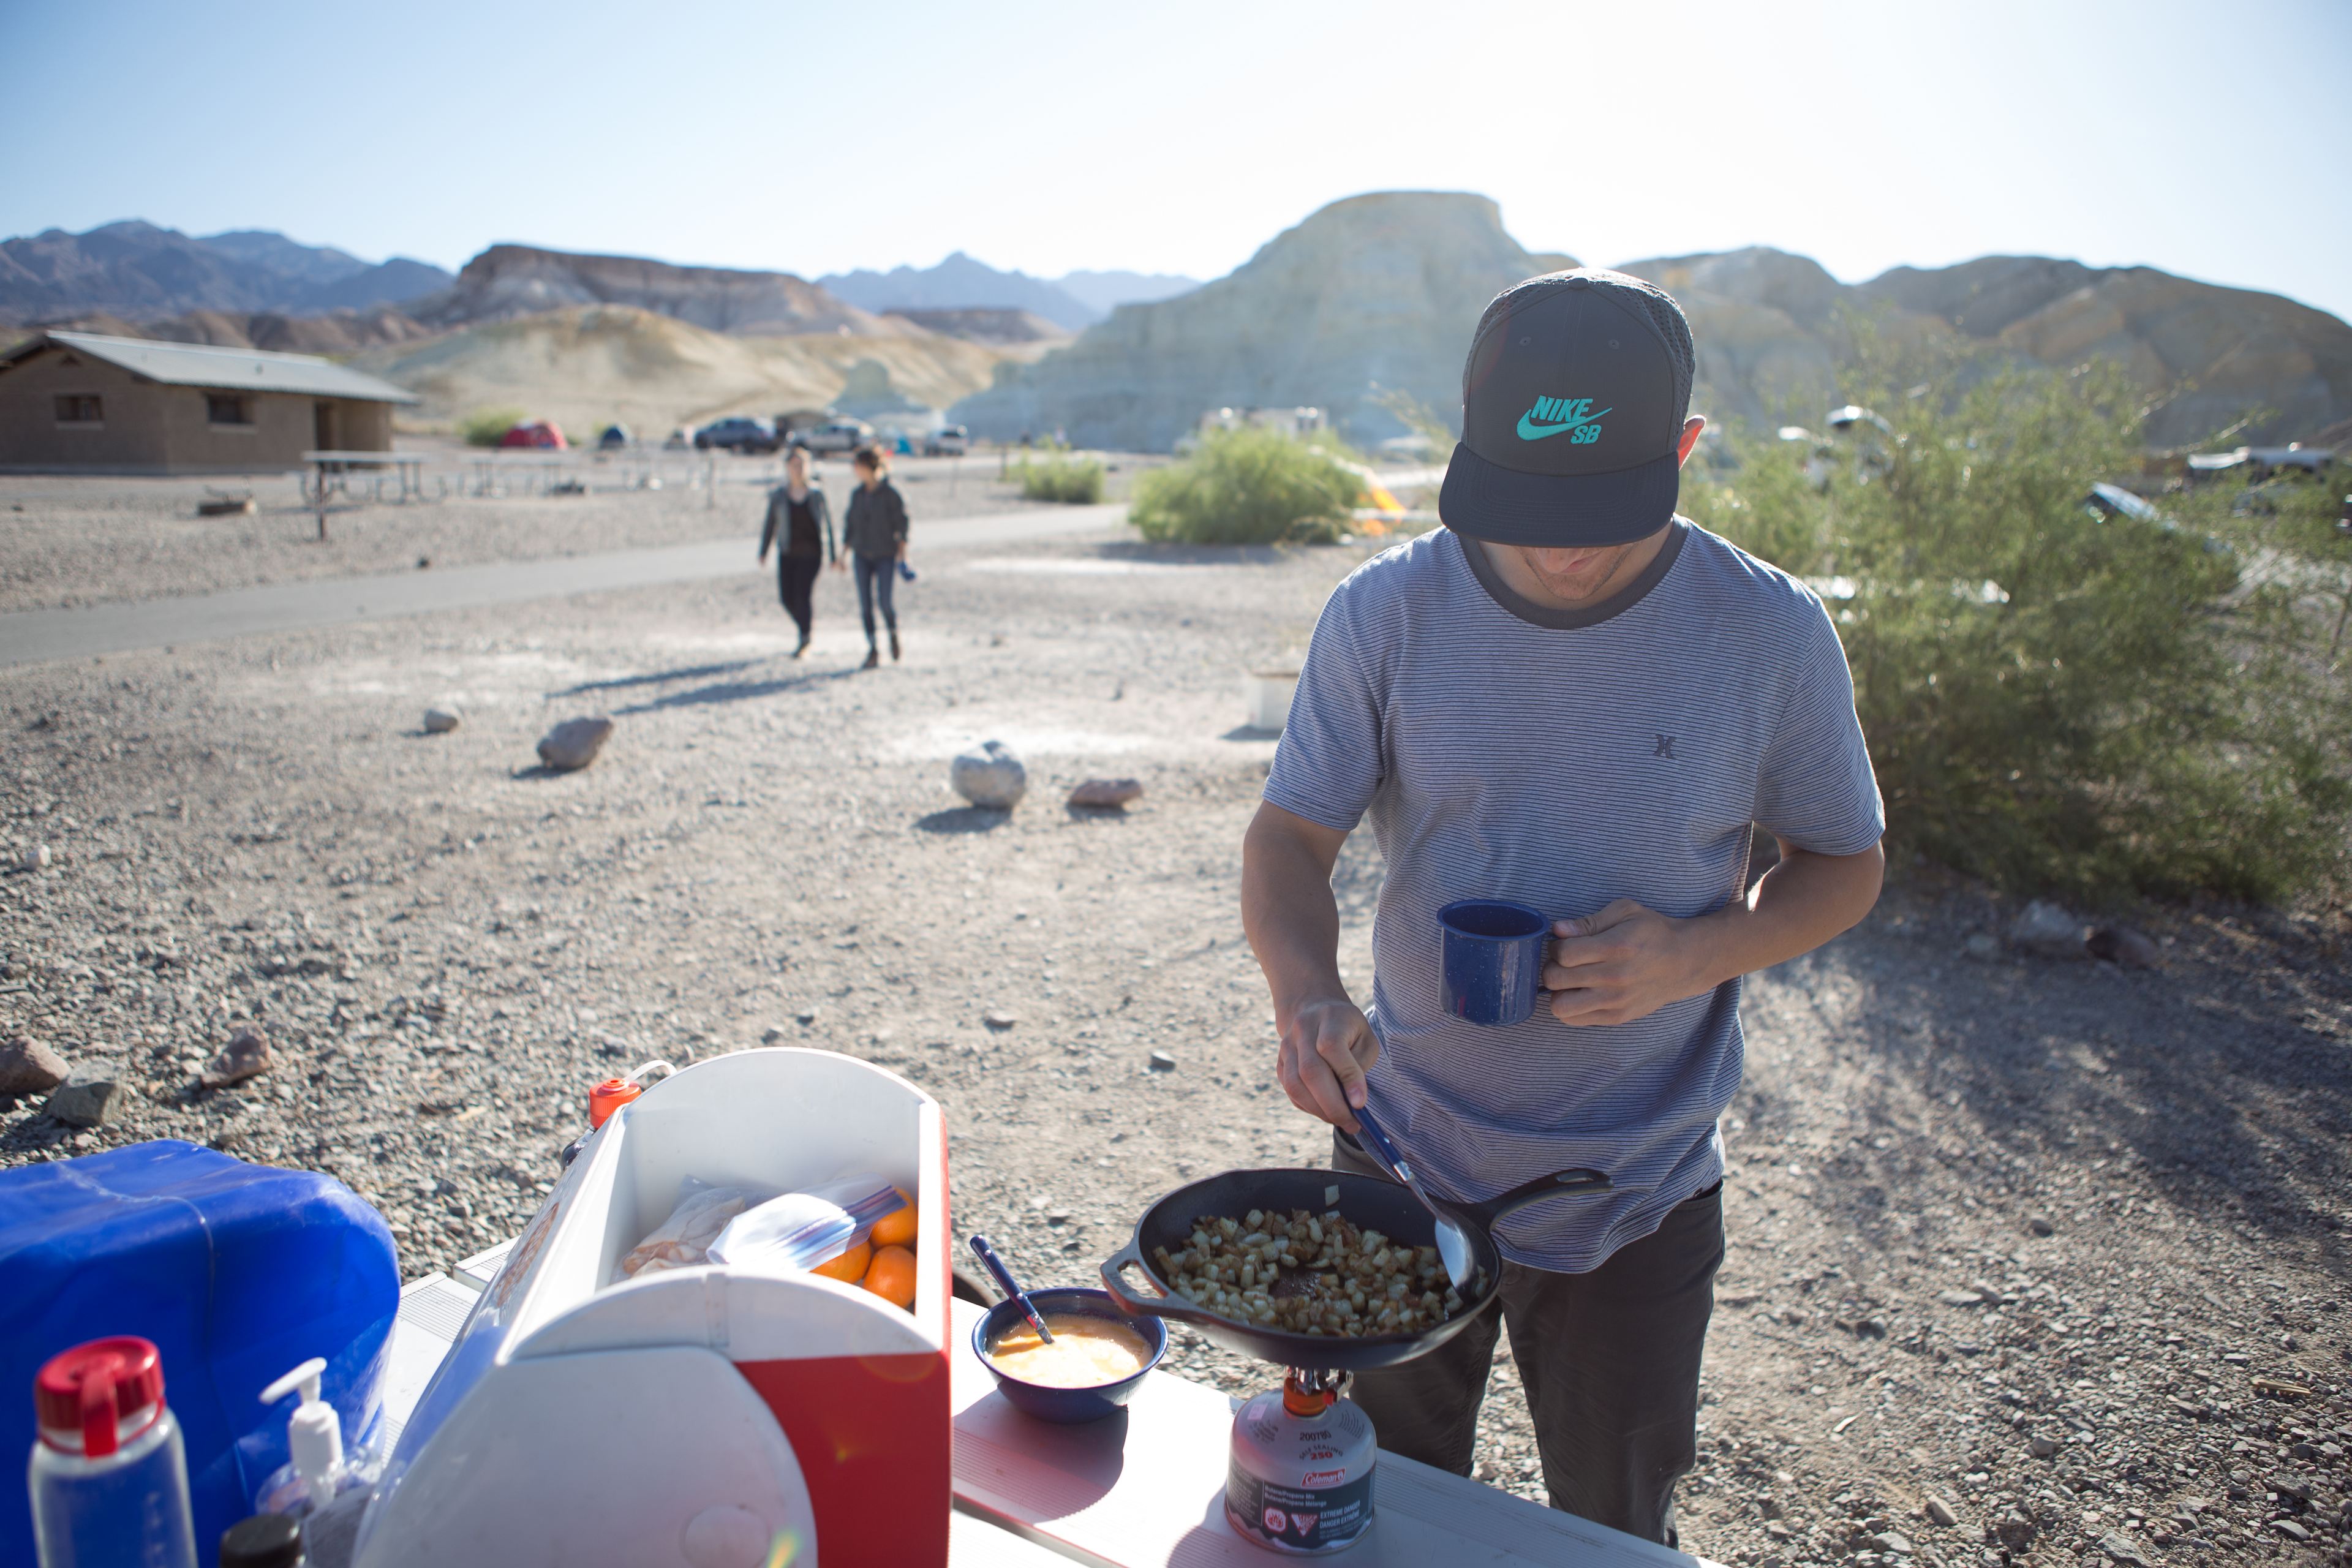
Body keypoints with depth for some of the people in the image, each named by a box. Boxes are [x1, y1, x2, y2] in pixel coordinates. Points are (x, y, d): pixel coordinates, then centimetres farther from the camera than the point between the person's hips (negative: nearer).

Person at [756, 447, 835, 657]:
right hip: (787, 553, 2)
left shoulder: (816, 495, 3)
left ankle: (804, 640, -2)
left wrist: (833, 556, 7)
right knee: (786, 596, 0)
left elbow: (828, 525, 7)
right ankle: (806, 627, 26)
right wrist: (763, 552, 1)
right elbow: (770, 525, 7)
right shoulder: (778, 496, 5)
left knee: (804, 593, -12)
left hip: (811, 553, -2)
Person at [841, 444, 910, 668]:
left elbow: (902, 522, -5)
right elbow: (850, 524, 13)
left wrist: (902, 549, -11)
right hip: (862, 555, 5)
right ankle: (872, 652, 8)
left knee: (885, 601, -11)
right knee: (865, 604, 0)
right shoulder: (857, 494, 8)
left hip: (886, 555, -5)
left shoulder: (891, 493, -7)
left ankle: (893, 633, 21)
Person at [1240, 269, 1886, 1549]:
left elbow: (1844, 865, 0)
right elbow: (1289, 836, -7)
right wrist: (1305, 990, -28)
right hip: (1402, 1158, 1)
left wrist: (1698, 952, -20)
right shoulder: (1384, 613, -12)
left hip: (1638, 1198, 0)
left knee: (1614, 1534, 20)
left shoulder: (1770, 635, -12)